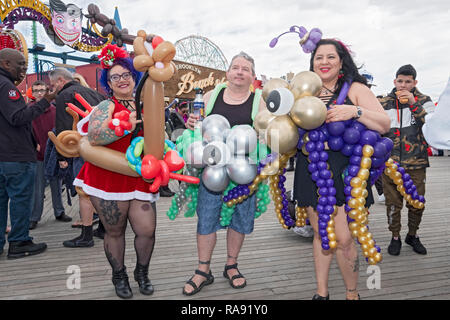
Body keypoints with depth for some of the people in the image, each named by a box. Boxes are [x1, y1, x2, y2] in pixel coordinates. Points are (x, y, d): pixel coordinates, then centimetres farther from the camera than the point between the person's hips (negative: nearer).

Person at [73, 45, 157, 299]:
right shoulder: (106, 107, -3)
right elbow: (94, 137, -21)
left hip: (140, 177, 3)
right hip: (110, 178, -3)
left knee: (147, 230, 0)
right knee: (115, 231, 8)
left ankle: (142, 272, 29)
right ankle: (119, 276, 33)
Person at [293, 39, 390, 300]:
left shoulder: (355, 89, 4)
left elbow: (384, 125, -4)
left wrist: (355, 111, -20)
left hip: (344, 170, -3)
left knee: (343, 239, -7)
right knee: (321, 234, 10)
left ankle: (352, 294, 17)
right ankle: (321, 293, 25)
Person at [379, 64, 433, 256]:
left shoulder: (423, 101, 4)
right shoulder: (384, 103, 7)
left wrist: (414, 104, -19)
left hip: (416, 163, 0)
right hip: (390, 162, 0)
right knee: (393, 203, 4)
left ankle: (413, 235, 29)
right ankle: (395, 237, 22)